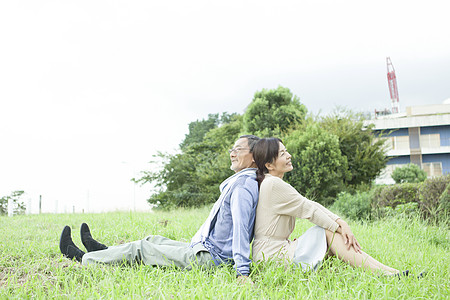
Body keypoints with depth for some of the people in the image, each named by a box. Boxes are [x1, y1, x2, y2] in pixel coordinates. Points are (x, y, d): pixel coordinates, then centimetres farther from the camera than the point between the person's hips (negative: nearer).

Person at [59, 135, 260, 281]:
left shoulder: (243, 184, -20)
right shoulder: (238, 182, 14)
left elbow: (241, 225, -29)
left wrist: (242, 271, -36)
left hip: (208, 258, -9)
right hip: (203, 249, 9)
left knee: (140, 249, -1)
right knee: (153, 240, 20)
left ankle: (84, 259, 14)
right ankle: (103, 251, 37)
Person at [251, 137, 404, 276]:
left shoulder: (275, 183, 15)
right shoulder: (273, 184, -16)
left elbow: (311, 205, 7)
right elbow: (308, 209, -13)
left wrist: (340, 222, -5)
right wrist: (340, 228, -5)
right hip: (272, 256, -9)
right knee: (328, 231, -13)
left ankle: (387, 271, -6)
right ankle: (383, 273, -14)